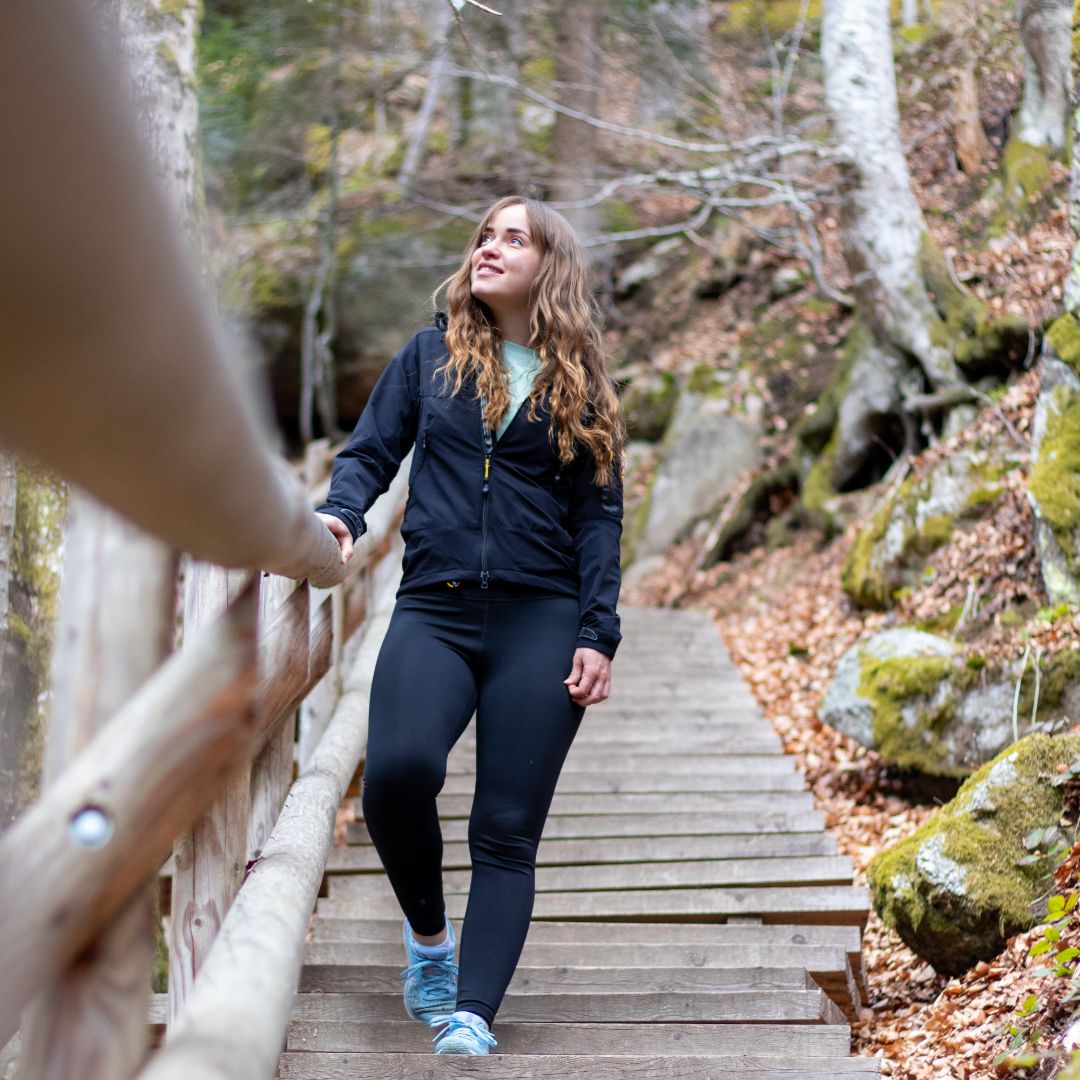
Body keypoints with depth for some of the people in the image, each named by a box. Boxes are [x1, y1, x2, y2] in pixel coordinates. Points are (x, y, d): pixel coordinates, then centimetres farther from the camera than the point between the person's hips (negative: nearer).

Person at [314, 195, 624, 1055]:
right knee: (397, 770, -24)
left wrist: (598, 637, -2)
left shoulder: (580, 388, 10)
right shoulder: (431, 356, 12)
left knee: (507, 831, -5)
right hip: (434, 611, 0)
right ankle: (428, 931, 3)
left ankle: (473, 1016, -3)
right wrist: (342, 514, -13)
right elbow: (370, 453, 10)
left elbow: (598, 516, 7)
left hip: (539, 623, 0)